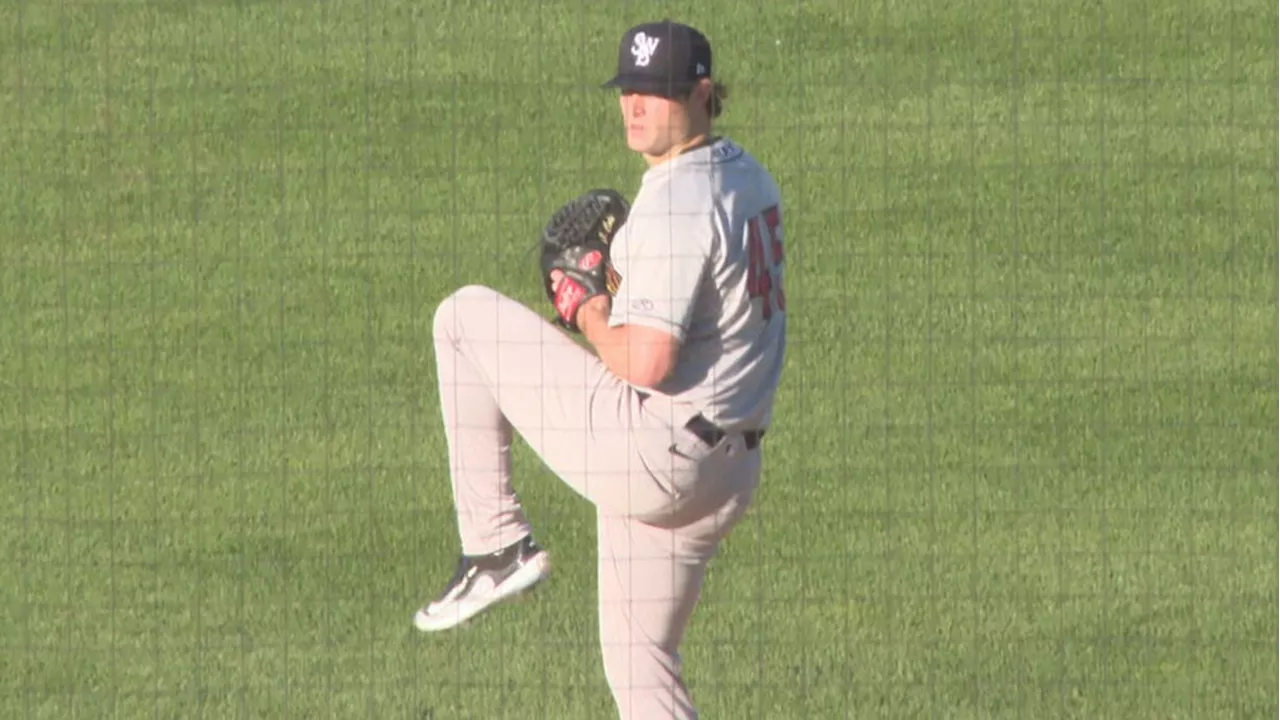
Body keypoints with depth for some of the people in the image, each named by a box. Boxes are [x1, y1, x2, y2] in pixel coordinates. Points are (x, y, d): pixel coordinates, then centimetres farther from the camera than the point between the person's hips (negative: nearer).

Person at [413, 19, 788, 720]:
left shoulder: (675, 203, -19)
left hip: (650, 450, -9)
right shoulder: (750, 177, 11)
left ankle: (496, 544, 3)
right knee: (639, 663, 17)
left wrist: (594, 322, -5)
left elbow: (648, 362, -25)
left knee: (466, 317, 2)